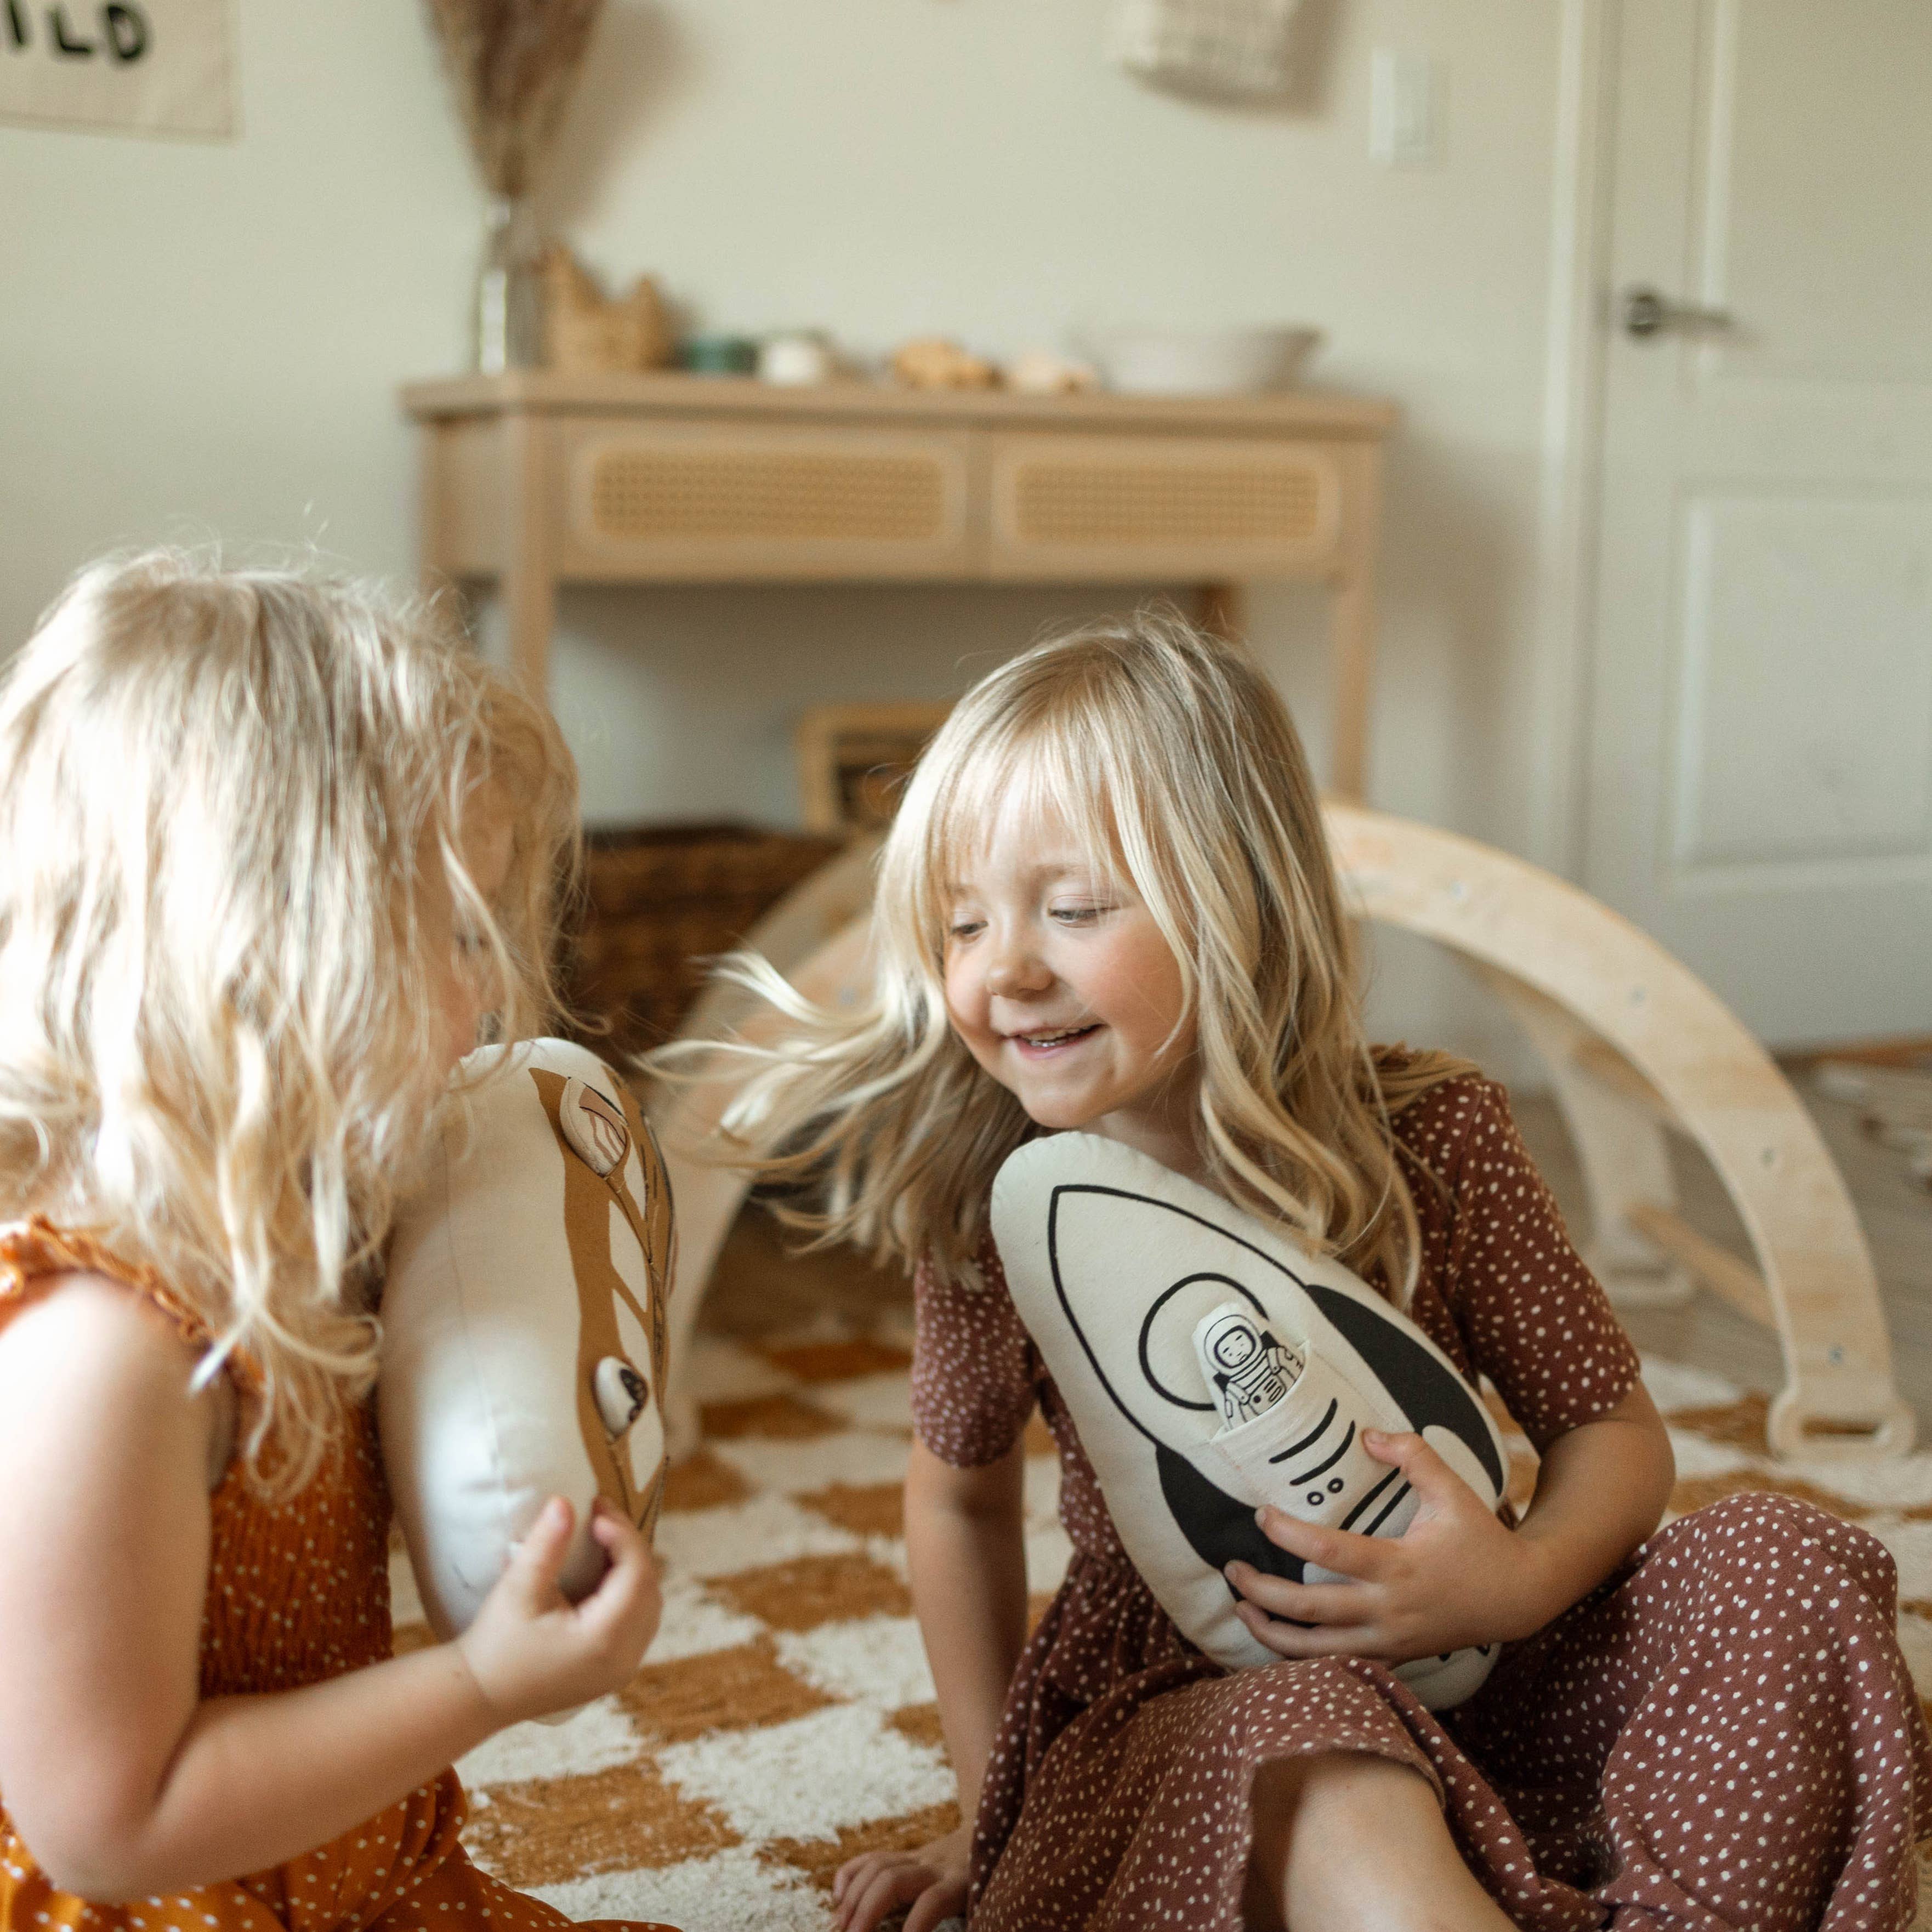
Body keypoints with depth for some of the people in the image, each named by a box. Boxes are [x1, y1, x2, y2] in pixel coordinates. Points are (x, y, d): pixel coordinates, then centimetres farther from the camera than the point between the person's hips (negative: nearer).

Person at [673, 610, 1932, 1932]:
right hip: (1181, 1716, -2)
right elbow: (960, 1490, 9)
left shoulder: (1433, 1137, -12)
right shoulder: (986, 1214, -10)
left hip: (1464, 1675, 2)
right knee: (1325, 1780, -37)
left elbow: (1614, 1432, -2)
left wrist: (1521, 1583, -25)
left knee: (1782, 1560, -21)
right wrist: (991, 1815, 10)